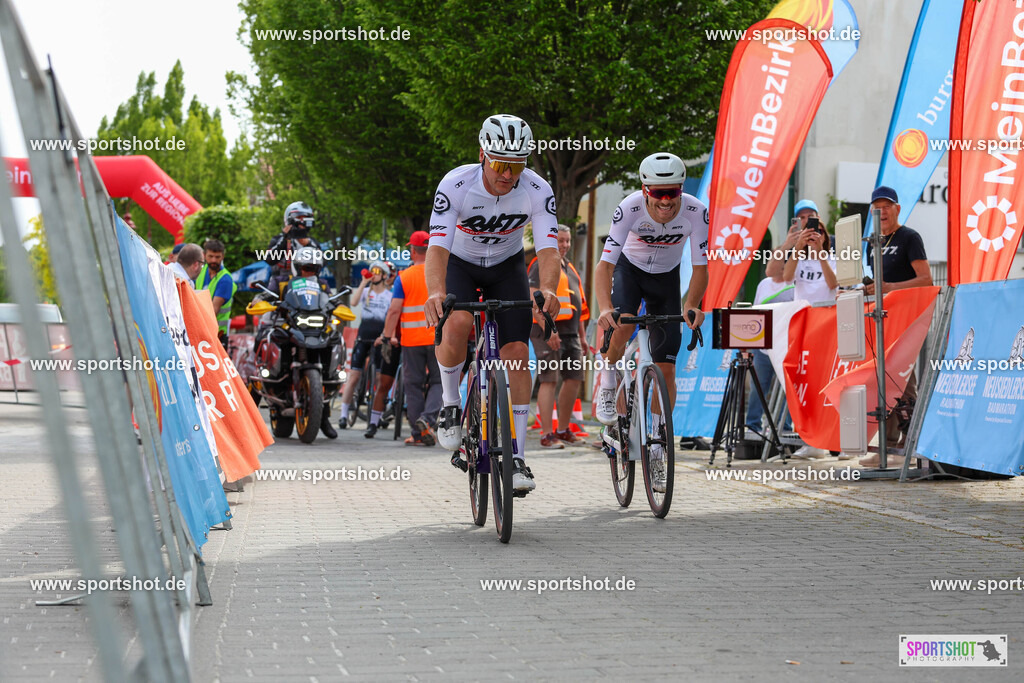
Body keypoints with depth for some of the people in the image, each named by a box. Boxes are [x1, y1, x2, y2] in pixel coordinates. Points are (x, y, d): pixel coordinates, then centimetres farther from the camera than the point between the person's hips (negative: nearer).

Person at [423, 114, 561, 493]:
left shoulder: (538, 191, -26)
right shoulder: (455, 185, -31)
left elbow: (548, 249, -32)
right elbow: (437, 247, -39)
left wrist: (547, 290, -53)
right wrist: (436, 292, -58)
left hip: (507, 266, 2)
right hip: (459, 263, -2)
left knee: (517, 353, -10)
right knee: (456, 324, -32)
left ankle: (516, 457, -3)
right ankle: (451, 405, -5)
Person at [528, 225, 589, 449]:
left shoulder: (568, 267, 22)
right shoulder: (542, 266, -5)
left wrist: (582, 335, 25)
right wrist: (548, 329, -24)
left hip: (570, 333, 9)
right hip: (548, 332, -9)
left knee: (574, 378, 8)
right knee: (549, 380, -10)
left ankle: (564, 430, 20)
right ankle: (547, 435, -11)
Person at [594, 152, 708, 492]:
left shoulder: (696, 211, -29)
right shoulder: (630, 209, -33)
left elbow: (700, 268, -24)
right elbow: (605, 264, -36)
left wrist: (691, 306, -42)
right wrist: (605, 308, -52)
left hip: (666, 279, 1)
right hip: (630, 270, -1)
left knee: (666, 367, -4)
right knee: (622, 325, -34)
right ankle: (608, 381, -2)